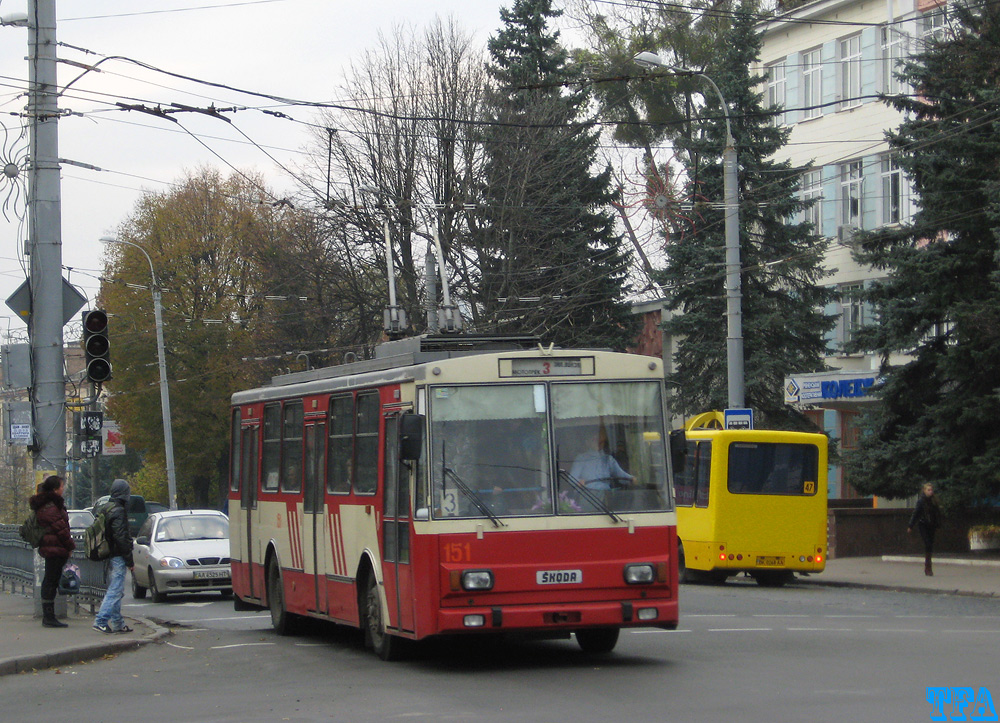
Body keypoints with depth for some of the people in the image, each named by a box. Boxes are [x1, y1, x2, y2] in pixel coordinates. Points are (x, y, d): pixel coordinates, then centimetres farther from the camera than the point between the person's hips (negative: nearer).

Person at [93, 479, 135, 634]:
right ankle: (101, 621, -12)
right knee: (115, 591, -8)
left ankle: (118, 623, 18)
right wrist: (129, 560, -13)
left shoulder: (106, 509, 14)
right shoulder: (118, 511, -15)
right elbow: (121, 538, -18)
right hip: (118, 557, -10)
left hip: (109, 556, 10)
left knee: (114, 591, 14)